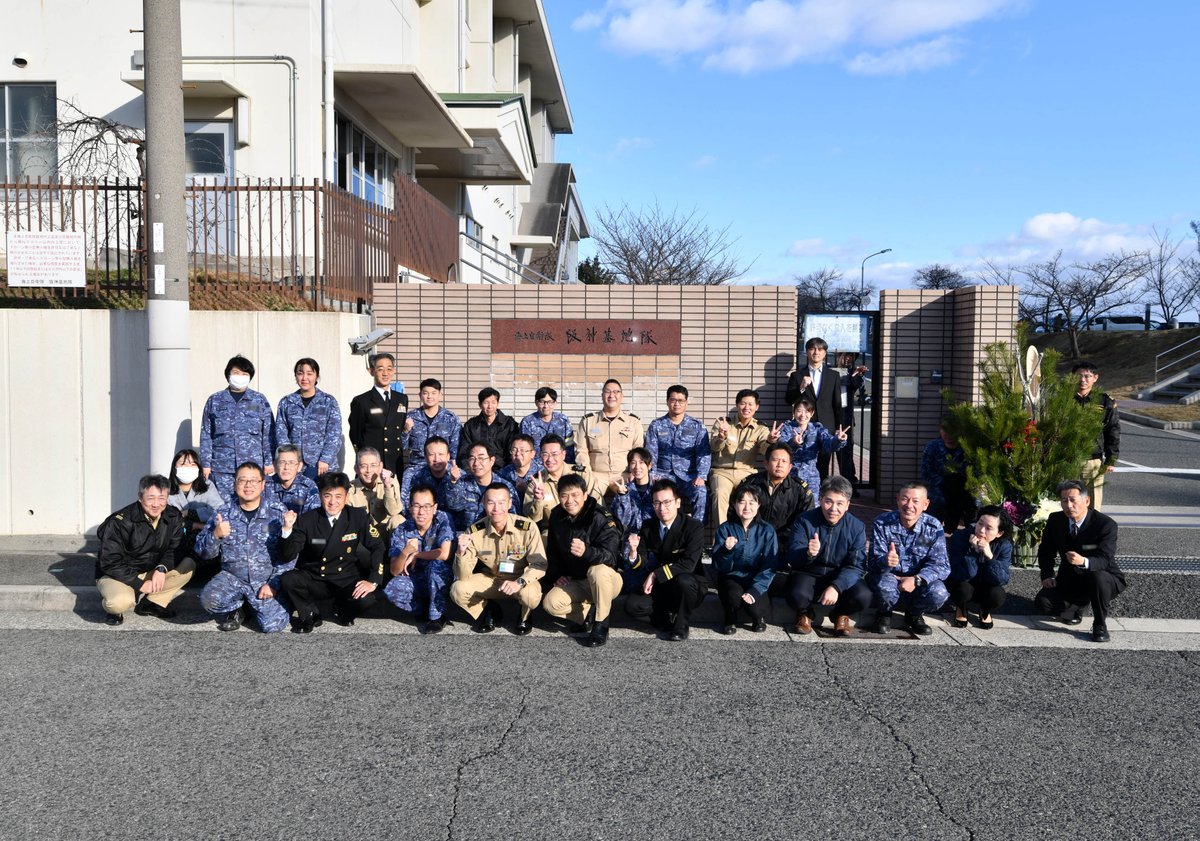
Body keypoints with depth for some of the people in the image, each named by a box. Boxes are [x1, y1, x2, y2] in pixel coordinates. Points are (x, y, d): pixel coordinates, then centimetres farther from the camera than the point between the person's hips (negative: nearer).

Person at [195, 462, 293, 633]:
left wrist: (274, 584, -12)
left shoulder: (278, 512, -6)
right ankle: (236, 609, 9)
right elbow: (203, 551, 0)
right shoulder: (223, 512, 1)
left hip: (268, 579, -2)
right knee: (208, 599, -27)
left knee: (273, 625, -19)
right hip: (232, 577, 2)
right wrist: (216, 535, -20)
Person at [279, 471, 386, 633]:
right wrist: (287, 529, -28)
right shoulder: (307, 520, -7)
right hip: (313, 580, 0)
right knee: (287, 580, -29)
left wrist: (373, 581, -16)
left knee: (366, 599, -29)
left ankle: (341, 609, 9)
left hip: (346, 580, 0)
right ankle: (310, 613, 2)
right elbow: (289, 556, -11)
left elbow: (377, 547, -5)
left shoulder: (358, 517, -8)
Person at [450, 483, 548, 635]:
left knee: (531, 594, -35)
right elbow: (463, 577, -16)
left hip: (521, 579, -2)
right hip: (490, 579, 2)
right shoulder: (474, 531, -17)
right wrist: (462, 553, -37)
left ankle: (524, 617, 4)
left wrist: (520, 582, -37)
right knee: (458, 590, -21)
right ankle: (489, 611, 10)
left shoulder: (528, 527, -23)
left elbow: (539, 564, -18)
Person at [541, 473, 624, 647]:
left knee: (598, 570, -39)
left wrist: (586, 552, -53)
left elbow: (610, 557, -34)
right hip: (576, 582, 5)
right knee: (550, 603, -21)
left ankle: (601, 626, -18)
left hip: (607, 580, -5)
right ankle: (590, 613, 3)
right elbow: (552, 551, 14)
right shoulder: (557, 517, 0)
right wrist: (556, 575, -1)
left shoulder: (602, 520, -21)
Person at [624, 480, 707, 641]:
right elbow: (642, 564, -3)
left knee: (683, 580, -38)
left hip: (689, 587, -3)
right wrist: (633, 551, -26)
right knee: (632, 605, -23)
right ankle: (668, 618, 5)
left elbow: (688, 563, -26)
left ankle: (681, 625, -10)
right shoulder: (648, 527, 0)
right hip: (658, 588, 4)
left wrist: (655, 575, -27)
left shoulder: (694, 527, -15)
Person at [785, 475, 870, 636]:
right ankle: (807, 614, 6)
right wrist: (808, 553, -41)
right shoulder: (805, 520, -9)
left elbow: (857, 566, -11)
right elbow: (791, 557, -16)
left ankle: (841, 614, 10)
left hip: (841, 577, 2)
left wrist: (836, 587, -29)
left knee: (863, 597, -27)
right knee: (797, 595, -34)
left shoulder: (857, 527, -6)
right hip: (808, 575, -1)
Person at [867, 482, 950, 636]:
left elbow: (941, 565, -16)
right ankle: (884, 613, 2)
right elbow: (874, 562, -18)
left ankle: (915, 615, 7)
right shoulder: (882, 524, -13)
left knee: (938, 593, -29)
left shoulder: (934, 527, -9)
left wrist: (916, 579, -34)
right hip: (889, 577, -2)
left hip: (919, 582, 2)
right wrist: (885, 561, -44)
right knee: (886, 585, -36)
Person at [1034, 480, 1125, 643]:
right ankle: (1076, 606, 16)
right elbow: (1045, 551, 8)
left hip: (1103, 579, -4)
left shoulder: (1106, 524, -19)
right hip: (1069, 580, 4)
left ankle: (1100, 625, -15)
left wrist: (1083, 561, -50)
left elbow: (1105, 560, -29)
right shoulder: (1055, 520, -6)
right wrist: (1047, 575, -8)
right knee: (1043, 602, -20)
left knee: (1097, 576, -40)